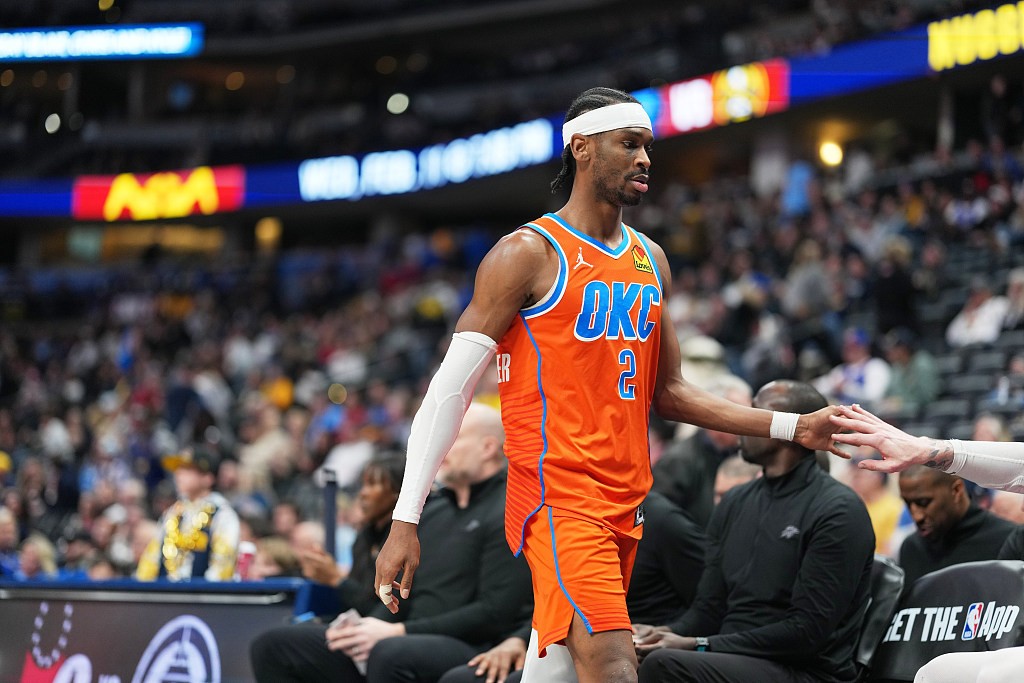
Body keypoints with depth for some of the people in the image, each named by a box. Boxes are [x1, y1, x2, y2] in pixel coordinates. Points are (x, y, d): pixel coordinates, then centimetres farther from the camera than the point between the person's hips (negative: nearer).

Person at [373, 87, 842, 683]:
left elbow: (668, 394, 22)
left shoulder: (651, 261, 15)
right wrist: (405, 521, -14)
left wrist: (791, 427, 12)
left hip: (626, 501, 7)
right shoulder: (528, 254, -7)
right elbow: (450, 390, -8)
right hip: (559, 496, -7)